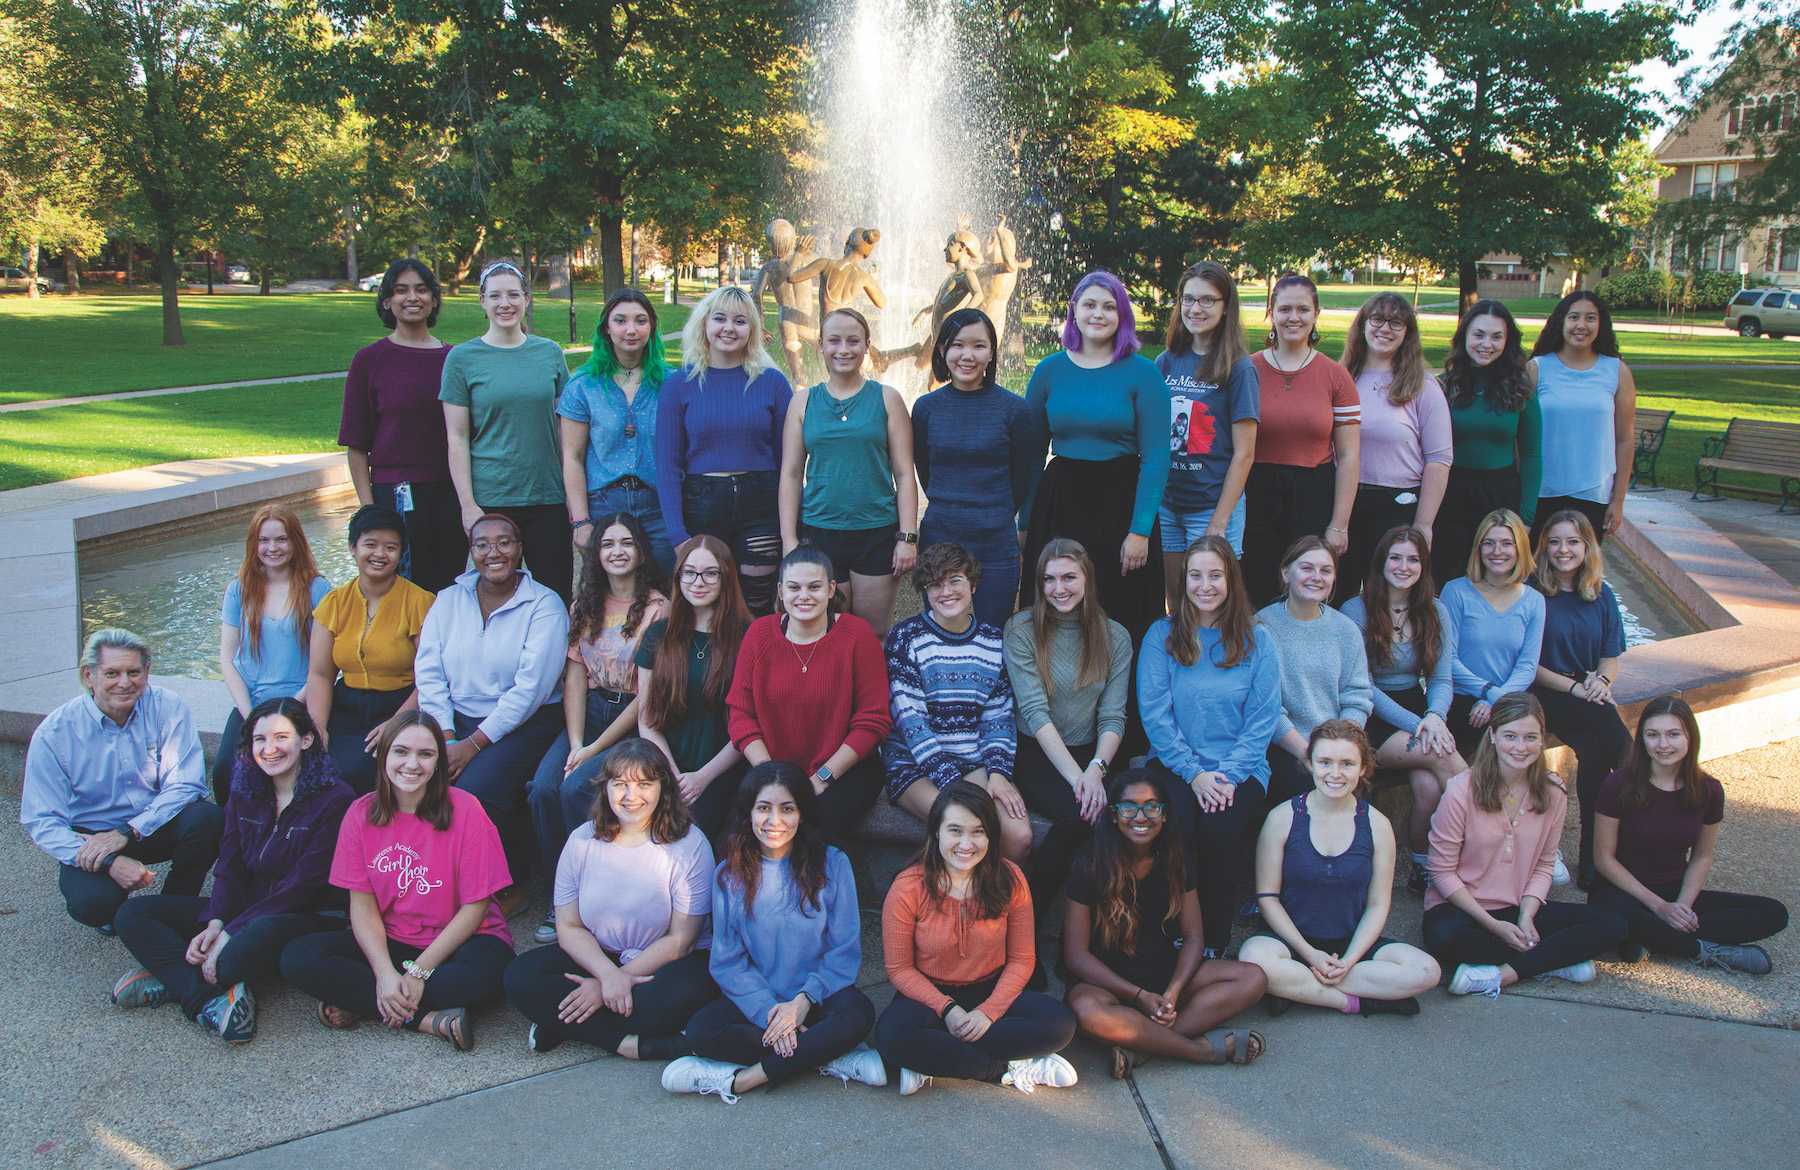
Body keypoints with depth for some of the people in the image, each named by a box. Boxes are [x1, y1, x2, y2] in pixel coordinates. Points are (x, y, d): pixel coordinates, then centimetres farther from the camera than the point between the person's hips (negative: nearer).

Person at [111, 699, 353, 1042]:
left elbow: (303, 885, -17)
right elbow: (229, 868, 5)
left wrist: (232, 933, -21)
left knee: (266, 932, -42)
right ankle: (211, 999, -26)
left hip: (308, 916, -7)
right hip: (244, 910, 7)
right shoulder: (245, 793, 9)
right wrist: (215, 922, -15)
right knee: (133, 914, -7)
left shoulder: (335, 799, -13)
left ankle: (171, 978, -18)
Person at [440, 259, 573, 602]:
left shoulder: (550, 353, 8)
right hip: (490, 500, -2)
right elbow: (457, 438, -1)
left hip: (548, 497, 2)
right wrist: (467, 505, -8)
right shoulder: (463, 358, 0)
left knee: (558, 595, 2)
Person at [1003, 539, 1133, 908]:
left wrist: (1096, 768, -19)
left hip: (1090, 755, 3)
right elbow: (1035, 712, -12)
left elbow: (1113, 717, 1)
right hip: (1034, 755, -3)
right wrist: (1076, 775, -23)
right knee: (1081, 810, -31)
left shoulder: (1115, 637, 8)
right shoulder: (1021, 630, -2)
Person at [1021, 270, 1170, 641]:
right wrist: (1026, 521, 7)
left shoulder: (1142, 373, -3)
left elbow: (1155, 457, -6)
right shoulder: (1049, 370, 5)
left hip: (1122, 503, -2)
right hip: (1059, 503, 2)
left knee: (1123, 619, 3)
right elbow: (1032, 451, 10)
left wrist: (1141, 530, -13)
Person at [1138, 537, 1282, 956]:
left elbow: (1263, 719, 1)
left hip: (1240, 769, 0)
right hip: (1176, 765, 0)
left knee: (1223, 828, -29)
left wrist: (1230, 775, -12)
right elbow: (1154, 713, -2)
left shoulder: (1257, 639, 7)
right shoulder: (1162, 635, 6)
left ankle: (1214, 942, -9)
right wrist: (1194, 773, -12)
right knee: (1177, 825, -30)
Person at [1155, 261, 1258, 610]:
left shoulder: (1238, 368, -6)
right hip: (1167, 505, 4)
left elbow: (1244, 454, -9)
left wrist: (1220, 521, -13)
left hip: (1213, 506, -4)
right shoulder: (1167, 362, 7)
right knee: (1174, 608, 13)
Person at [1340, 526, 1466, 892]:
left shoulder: (1435, 611, 11)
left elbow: (1441, 680, 8)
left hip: (1418, 710, 4)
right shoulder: (1356, 610, -3)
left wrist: (1435, 717, -16)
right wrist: (1417, 725, -18)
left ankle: (1423, 867, -7)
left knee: (1429, 786, -27)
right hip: (1372, 719, -4)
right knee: (1443, 756, -29)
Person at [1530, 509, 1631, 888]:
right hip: (1543, 696, -4)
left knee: (1595, 752, -28)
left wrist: (1601, 680, -8)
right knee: (1610, 733, -31)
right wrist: (1574, 687, -14)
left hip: (1589, 698, 4)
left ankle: (1595, 857, -20)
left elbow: (1611, 658, 14)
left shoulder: (1602, 596, 14)